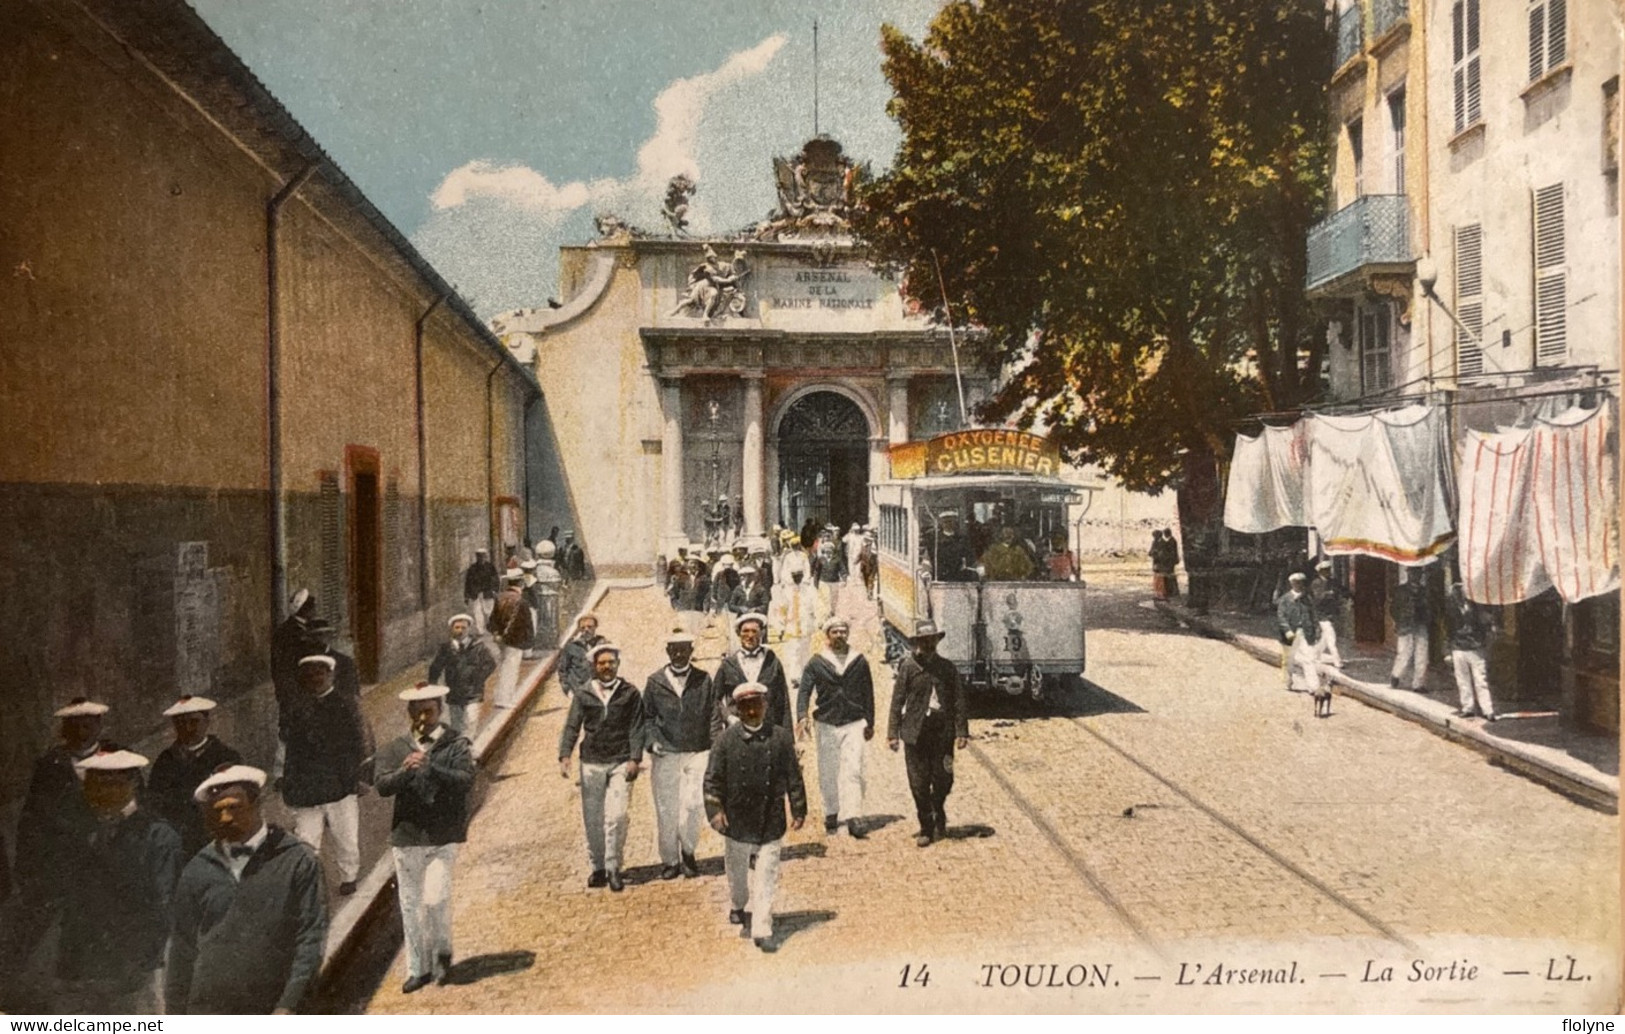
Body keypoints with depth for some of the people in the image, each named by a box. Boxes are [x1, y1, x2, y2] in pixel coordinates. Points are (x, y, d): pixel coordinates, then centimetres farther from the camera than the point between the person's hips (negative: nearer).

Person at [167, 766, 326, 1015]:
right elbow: (183, 946, 11)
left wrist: (288, 1006, -13)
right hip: (206, 1016, 3)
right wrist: (176, 1013, 10)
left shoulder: (297, 861, -5)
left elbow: (311, 937, -7)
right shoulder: (198, 870, 6)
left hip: (269, 1015, -3)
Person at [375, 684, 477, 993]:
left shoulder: (457, 744, -1)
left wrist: (431, 768, -30)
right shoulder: (395, 748, 6)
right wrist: (405, 771, -26)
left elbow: (465, 781, -16)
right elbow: (382, 786, -6)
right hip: (406, 838, 3)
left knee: (435, 898, -14)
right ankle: (418, 968, 24)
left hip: (444, 838, -3)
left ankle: (442, 952, 14)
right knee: (410, 906, 9)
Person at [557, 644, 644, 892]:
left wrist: (634, 759, -9)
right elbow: (572, 727, 2)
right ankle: (598, 867, 22)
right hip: (591, 764, 2)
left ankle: (613, 869, 2)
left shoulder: (630, 693, 3)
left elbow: (636, 728, 1)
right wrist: (565, 755, -11)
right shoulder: (583, 695, 6)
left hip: (620, 763, -2)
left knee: (616, 816, -10)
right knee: (592, 819, 6)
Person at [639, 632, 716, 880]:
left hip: (698, 753, 0)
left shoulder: (704, 680, 5)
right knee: (666, 810, 5)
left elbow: (713, 715, 8)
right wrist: (652, 740, -7)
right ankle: (670, 859, 21)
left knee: (693, 805, -7)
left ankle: (688, 851, 18)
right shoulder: (655, 682, 4)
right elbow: (646, 717, 8)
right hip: (665, 755, 0)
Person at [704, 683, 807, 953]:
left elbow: (794, 776, 3)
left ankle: (762, 930, 6)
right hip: (737, 821, 0)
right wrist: (715, 810, -13)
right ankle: (738, 907, 44)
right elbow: (713, 778, -4)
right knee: (737, 873, 17)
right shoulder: (726, 740, -6)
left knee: (766, 879, 0)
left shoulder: (780, 737, -3)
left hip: (771, 821, 0)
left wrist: (798, 810, 5)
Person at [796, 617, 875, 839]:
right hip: (826, 724, 0)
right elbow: (804, 690, -3)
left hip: (854, 724, 0)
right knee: (828, 773, 7)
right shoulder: (816, 663, 3)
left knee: (853, 770, -11)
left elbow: (868, 693, 13)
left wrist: (870, 722, 13)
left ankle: (854, 818, -15)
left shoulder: (859, 661, 7)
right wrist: (802, 716, -19)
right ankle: (832, 814, 23)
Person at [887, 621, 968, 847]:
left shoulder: (947, 667, 5)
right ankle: (926, 828, 15)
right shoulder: (908, 667, -1)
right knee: (919, 782, 1)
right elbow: (897, 701, -1)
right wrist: (893, 733, -5)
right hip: (916, 732, -2)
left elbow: (959, 701, 5)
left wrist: (961, 731, -2)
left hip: (943, 732, 2)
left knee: (943, 779, 7)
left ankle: (938, 816, 36)